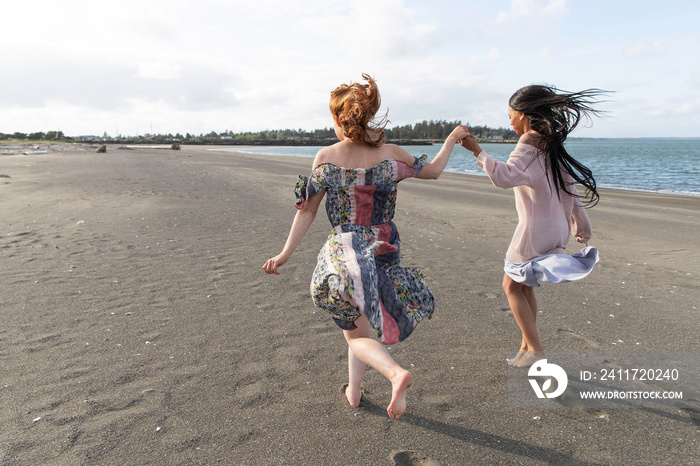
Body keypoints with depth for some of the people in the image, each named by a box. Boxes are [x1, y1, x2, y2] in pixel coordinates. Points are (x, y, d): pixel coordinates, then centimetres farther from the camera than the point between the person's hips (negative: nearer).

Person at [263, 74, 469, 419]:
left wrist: (285, 254, 1)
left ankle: (396, 373, -13)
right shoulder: (390, 155, -5)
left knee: (356, 332, 13)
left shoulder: (325, 157, -8)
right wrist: (453, 138, 27)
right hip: (383, 253, 2)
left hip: (342, 253, -2)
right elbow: (433, 171, 11)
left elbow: (307, 211, -7)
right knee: (360, 322, 25)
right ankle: (353, 390, 34)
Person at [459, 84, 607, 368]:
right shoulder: (553, 145, 12)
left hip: (534, 231, -9)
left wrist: (476, 150, -30)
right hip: (557, 229, 9)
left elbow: (505, 176, -33)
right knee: (524, 287, 18)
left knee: (511, 287, 6)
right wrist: (581, 227, 25)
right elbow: (570, 188, 17)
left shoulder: (530, 143, -15)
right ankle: (526, 347, 25)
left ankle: (535, 349, 7)